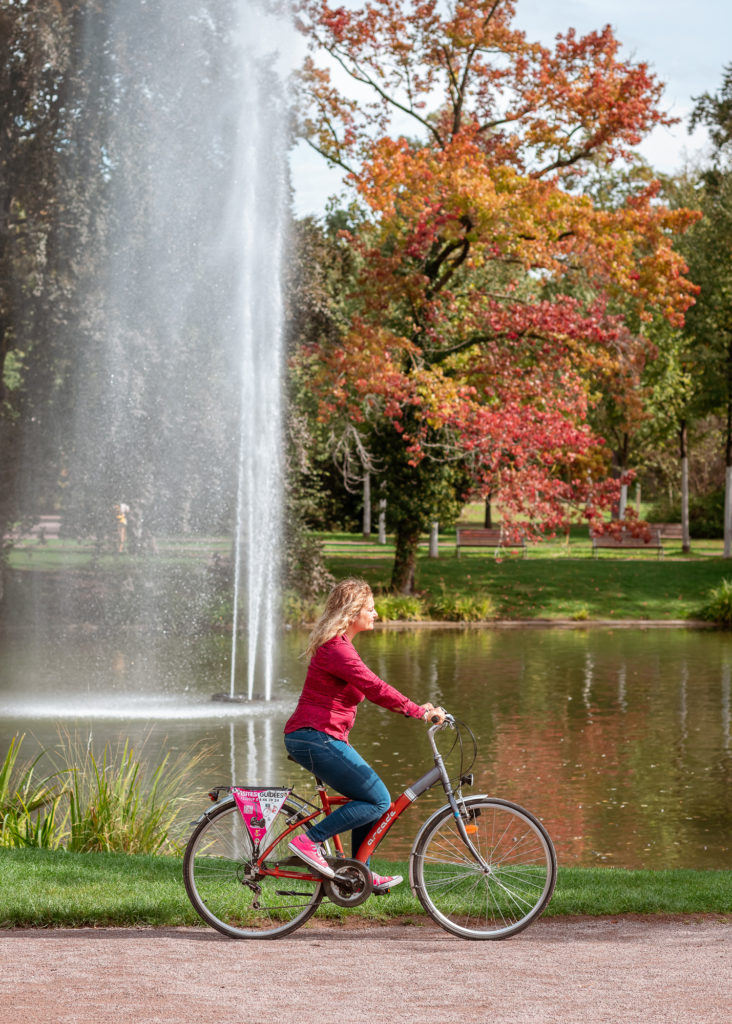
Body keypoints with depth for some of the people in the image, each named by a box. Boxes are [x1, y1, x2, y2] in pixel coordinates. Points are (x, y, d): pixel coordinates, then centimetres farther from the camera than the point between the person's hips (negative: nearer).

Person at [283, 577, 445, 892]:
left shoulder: (338, 645, 18)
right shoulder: (336, 649, -17)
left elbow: (369, 688, 22)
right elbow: (374, 688, -25)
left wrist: (416, 707, 14)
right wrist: (419, 711, -24)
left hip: (314, 738, 11)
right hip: (315, 738, -11)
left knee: (369, 797, 16)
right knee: (378, 800, -8)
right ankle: (310, 841, -10)